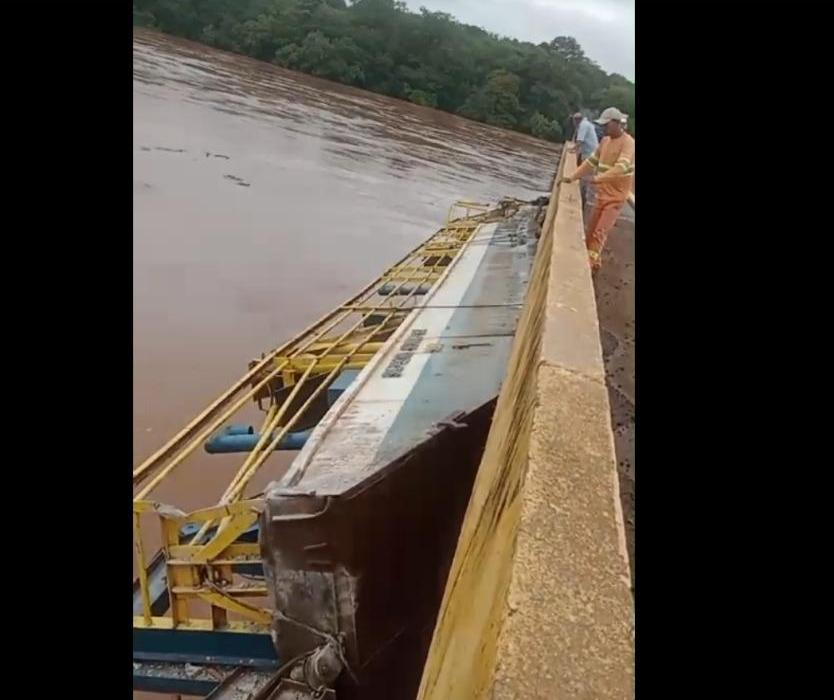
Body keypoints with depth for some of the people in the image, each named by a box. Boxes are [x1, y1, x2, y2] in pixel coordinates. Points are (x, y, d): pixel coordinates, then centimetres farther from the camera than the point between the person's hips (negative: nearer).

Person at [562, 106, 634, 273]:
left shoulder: (628, 143, -17)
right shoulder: (605, 141, 7)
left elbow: (621, 167, -32)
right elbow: (591, 161, 14)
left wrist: (599, 178, -43)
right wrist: (573, 177, 5)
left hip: (616, 196, -8)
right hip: (602, 194, 8)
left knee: (599, 232, -13)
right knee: (590, 230, 13)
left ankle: (591, 262, -7)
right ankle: (591, 260, 27)